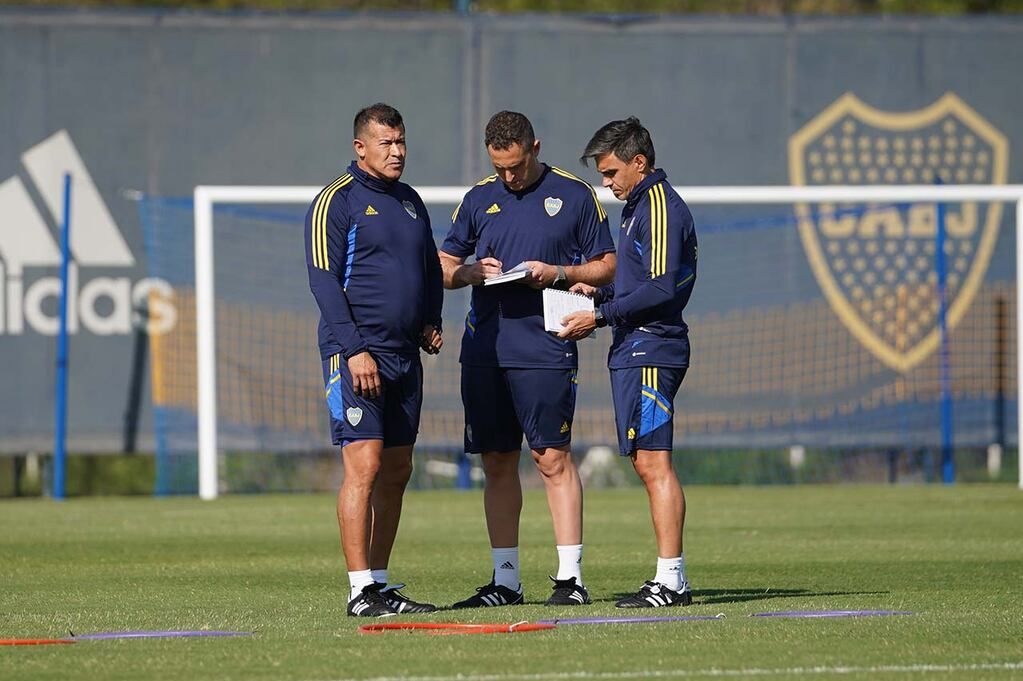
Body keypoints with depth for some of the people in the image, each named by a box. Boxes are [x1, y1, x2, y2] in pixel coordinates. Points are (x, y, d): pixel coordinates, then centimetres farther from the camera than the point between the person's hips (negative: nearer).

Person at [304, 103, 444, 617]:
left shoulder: (410, 202, 17)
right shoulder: (337, 201, -5)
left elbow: (431, 269, 28)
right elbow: (324, 280, -11)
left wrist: (430, 321, 10)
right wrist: (354, 350, -18)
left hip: (405, 354, 8)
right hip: (355, 354, -8)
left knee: (396, 472, 7)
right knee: (364, 466, -13)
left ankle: (380, 583, 12)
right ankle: (361, 591, -14)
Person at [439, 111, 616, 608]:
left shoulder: (574, 195, 3)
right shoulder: (478, 199, 13)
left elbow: (607, 266, 6)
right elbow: (444, 265, 18)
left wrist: (557, 273, -11)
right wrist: (472, 272, -4)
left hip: (544, 348, -4)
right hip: (483, 351, 4)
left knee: (553, 458, -8)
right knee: (497, 464, 7)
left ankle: (570, 576, -7)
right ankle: (505, 580, 12)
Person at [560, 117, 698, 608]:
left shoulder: (660, 208, -11)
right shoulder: (639, 207, 20)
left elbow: (661, 290, -19)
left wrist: (600, 317, -16)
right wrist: (598, 294, 12)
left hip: (650, 352, -10)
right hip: (634, 352, 10)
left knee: (652, 461, -12)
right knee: (646, 463, 9)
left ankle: (671, 579, -13)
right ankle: (670, 580, 10)